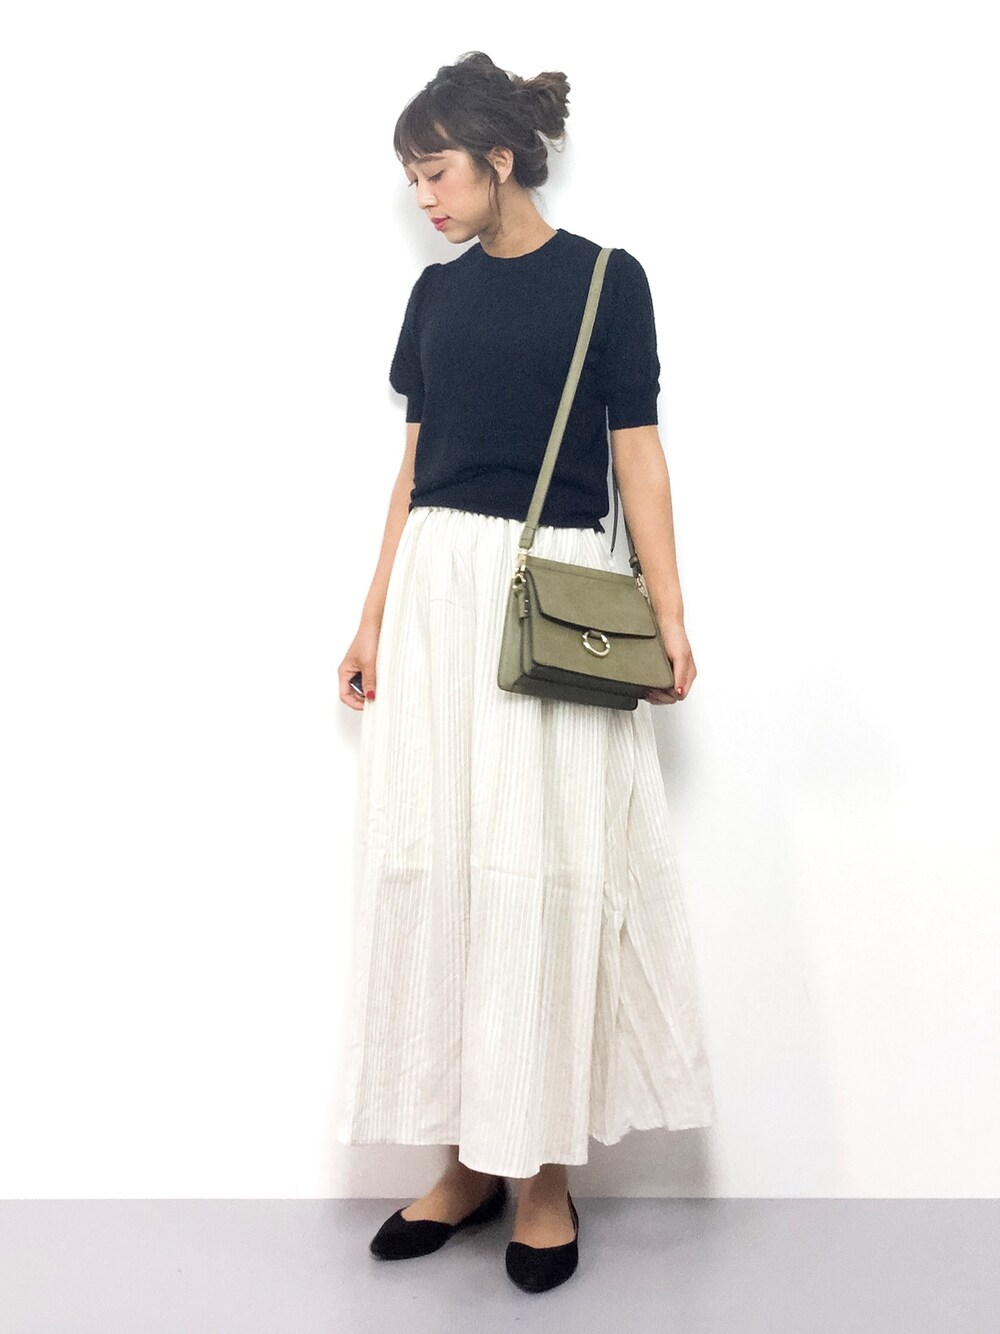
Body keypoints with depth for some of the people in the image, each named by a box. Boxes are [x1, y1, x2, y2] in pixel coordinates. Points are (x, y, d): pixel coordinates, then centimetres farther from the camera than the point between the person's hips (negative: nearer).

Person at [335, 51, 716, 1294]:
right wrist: (375, 617, 11)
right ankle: (467, 1157, 16)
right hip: (437, 586, 5)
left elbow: (636, 449, -3)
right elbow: (415, 460, 13)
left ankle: (542, 1169, 10)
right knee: (431, 856, 4)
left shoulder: (606, 279, 1)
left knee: (542, 866, -3)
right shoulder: (437, 292, 13)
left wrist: (668, 612, -11)